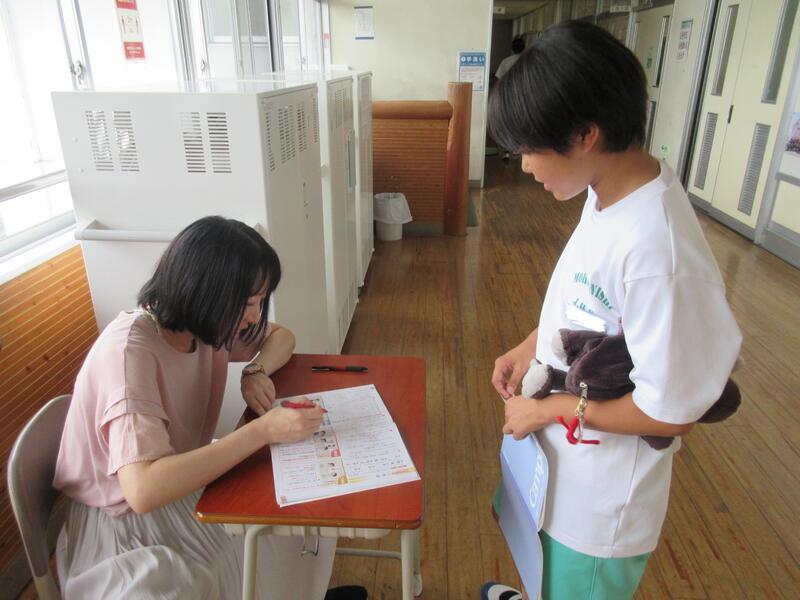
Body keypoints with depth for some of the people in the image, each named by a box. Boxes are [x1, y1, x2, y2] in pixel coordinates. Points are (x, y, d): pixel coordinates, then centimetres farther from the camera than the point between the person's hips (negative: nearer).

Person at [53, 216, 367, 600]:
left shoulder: (205, 324, -8)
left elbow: (281, 337, 9)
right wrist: (262, 431, -36)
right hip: (124, 524, -7)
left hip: (179, 488, 7)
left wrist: (256, 372, -13)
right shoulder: (129, 350, -30)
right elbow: (143, 490, -38)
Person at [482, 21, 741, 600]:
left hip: (603, 491, -7)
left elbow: (672, 412, -26)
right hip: (567, 455, 7)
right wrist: (533, 345, -1)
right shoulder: (610, 193, -8)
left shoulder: (657, 248, -35)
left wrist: (546, 408, -17)